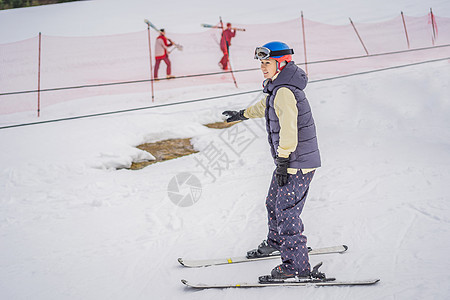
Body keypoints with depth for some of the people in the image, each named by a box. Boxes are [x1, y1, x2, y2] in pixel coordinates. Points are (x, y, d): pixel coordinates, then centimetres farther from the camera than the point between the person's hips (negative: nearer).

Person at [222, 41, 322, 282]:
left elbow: (288, 129, -28)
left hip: (297, 163, -10)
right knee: (274, 202, 23)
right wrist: (243, 114, 46)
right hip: (290, 160, 10)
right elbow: (266, 106, 33)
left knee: (286, 211, -10)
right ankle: (276, 242, 45)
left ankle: (296, 265, -7)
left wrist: (283, 161, -29)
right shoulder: (279, 88, 12)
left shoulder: (285, 92, -21)